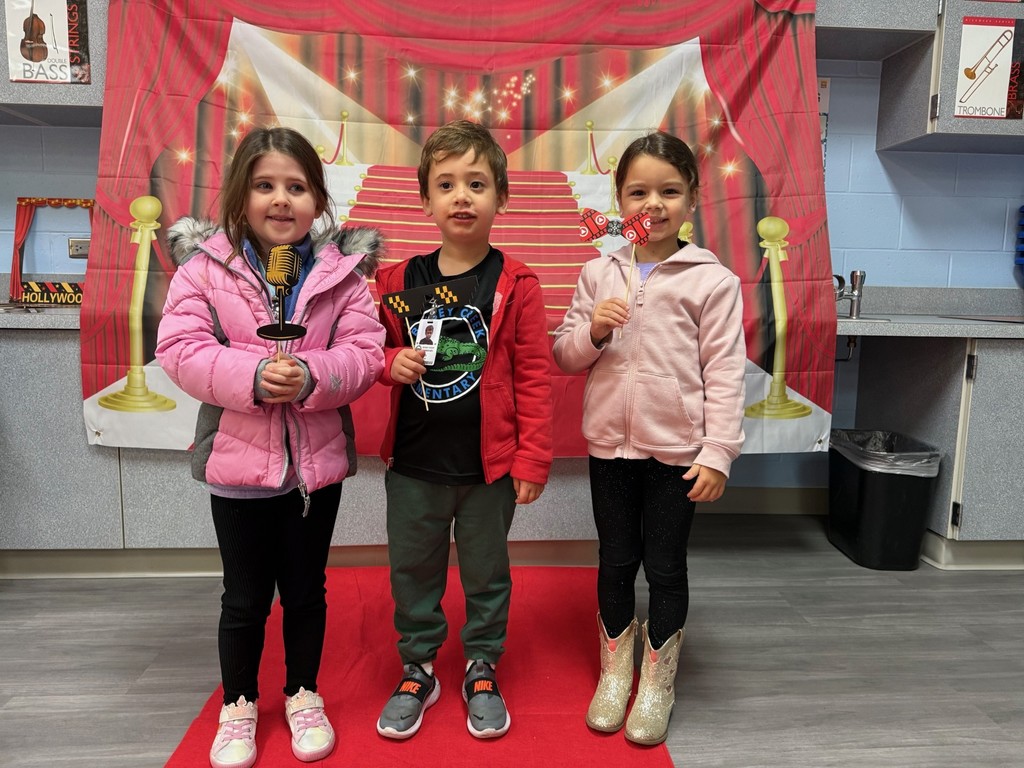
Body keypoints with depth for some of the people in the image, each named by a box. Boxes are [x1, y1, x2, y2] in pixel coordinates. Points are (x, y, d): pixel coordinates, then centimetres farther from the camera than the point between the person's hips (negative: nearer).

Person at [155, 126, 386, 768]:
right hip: (237, 456, 0)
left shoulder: (343, 270, -4)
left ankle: (304, 696, 40)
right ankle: (238, 705, 39)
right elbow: (180, 349, -11)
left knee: (307, 589, 17)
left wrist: (313, 375, -26)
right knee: (245, 596, 15)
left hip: (318, 457, 1)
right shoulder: (205, 265, -5)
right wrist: (251, 375, -25)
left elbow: (365, 353, -8)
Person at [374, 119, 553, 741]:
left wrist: (532, 458, -9)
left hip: (489, 463, -2)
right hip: (412, 463, 3)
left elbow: (535, 376, -7)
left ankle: (483, 670, 38)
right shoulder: (398, 281, 0)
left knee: (487, 572, 15)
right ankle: (418, 669, 38)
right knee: (413, 572, 16)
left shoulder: (516, 285, -8)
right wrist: (392, 361, -11)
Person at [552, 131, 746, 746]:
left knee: (666, 566, 10)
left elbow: (725, 372, -7)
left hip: (677, 449, -2)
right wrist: (593, 330, -14)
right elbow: (565, 356, 7)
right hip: (611, 443, 3)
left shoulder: (713, 280, -5)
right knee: (616, 561, 15)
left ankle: (659, 682, 31)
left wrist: (718, 453, -12)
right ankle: (616, 669, 36)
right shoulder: (599, 274, 4)